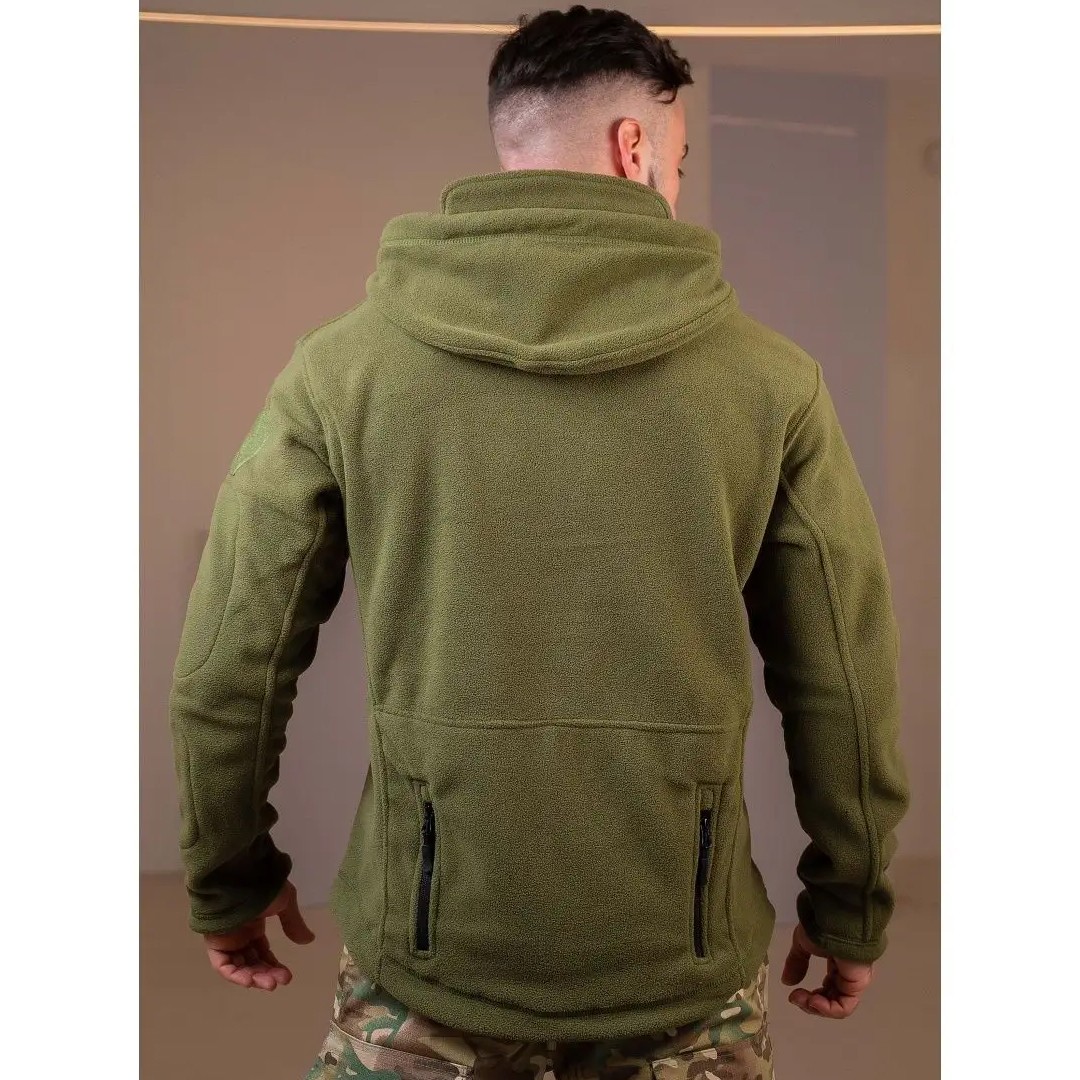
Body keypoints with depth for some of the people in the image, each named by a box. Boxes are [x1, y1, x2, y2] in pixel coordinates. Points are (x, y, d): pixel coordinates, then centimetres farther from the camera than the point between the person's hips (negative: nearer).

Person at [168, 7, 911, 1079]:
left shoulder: (343, 363, -7)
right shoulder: (771, 376, -6)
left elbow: (226, 669, -3)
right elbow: (846, 682, -2)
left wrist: (229, 880, 13)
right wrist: (850, 907, 13)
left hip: (428, 952, -1)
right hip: (684, 968, 3)